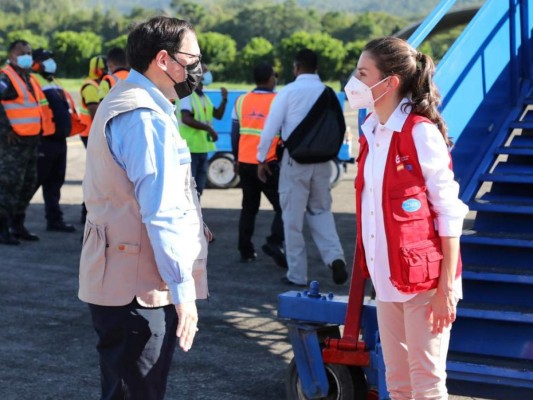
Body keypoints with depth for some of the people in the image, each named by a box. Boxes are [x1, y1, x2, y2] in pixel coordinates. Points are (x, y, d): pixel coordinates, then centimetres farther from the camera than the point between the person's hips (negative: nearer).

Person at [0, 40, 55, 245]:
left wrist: (40, 130, 20)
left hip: (31, 141, 9)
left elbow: (40, 104, 30)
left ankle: (18, 226, 23)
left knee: (28, 184, 13)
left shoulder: (30, 79, 18)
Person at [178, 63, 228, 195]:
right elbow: (186, 119, -22)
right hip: (189, 148, -9)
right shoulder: (187, 94, -11)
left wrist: (224, 99, 2)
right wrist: (208, 128, -22)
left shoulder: (203, 96, 16)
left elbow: (218, 115, 17)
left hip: (202, 147, 9)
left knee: (199, 187, 13)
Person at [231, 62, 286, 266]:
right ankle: (275, 242, -18)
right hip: (269, 164, -5)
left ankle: (246, 250, 13)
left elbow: (235, 133, 11)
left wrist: (237, 159, 20)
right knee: (282, 206, 1)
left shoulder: (241, 101, 6)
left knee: (249, 207, 14)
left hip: (245, 163, 5)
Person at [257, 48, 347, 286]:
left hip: (295, 159, -3)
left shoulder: (288, 92, -6)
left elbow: (271, 127, -7)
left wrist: (262, 159, 2)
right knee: (320, 211, 17)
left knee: (293, 216, 7)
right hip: (322, 159, 3)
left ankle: (297, 274, 11)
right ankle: (335, 256, -6)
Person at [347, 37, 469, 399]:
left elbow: (450, 212, -14)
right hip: (388, 279, 7)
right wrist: (369, 268, 12)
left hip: (423, 278, -7)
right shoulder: (372, 133, 8)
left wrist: (447, 287, -16)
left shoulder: (421, 132, -14)